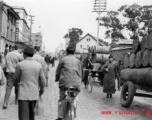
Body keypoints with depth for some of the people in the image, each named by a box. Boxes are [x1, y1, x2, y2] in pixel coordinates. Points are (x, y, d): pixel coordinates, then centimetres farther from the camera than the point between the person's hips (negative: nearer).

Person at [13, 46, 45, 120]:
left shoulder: (20, 65, -10)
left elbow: (16, 79, 2)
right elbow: (42, 80, 3)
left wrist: (16, 84, 25)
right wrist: (42, 90, 22)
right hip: (34, 94, 4)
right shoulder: (38, 65, 0)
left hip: (23, 94, -4)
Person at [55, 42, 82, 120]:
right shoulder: (77, 61, 10)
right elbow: (80, 73, 15)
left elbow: (57, 71, 8)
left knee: (62, 99, 7)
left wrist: (57, 79, 24)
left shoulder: (63, 59, 2)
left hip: (65, 82, -2)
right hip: (76, 83, 2)